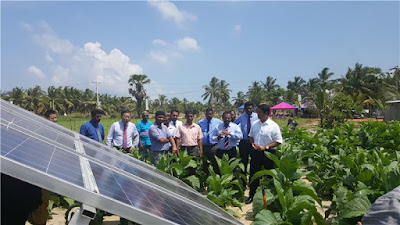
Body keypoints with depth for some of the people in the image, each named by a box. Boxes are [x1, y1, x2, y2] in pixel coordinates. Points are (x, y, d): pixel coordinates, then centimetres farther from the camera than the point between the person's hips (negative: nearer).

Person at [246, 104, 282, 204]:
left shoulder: (273, 126, -9)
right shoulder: (255, 124, 7)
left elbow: (278, 141, -9)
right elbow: (250, 136, 19)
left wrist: (265, 147, -18)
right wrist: (252, 143, -3)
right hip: (255, 152, 4)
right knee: (253, 174, 8)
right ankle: (252, 196, 21)